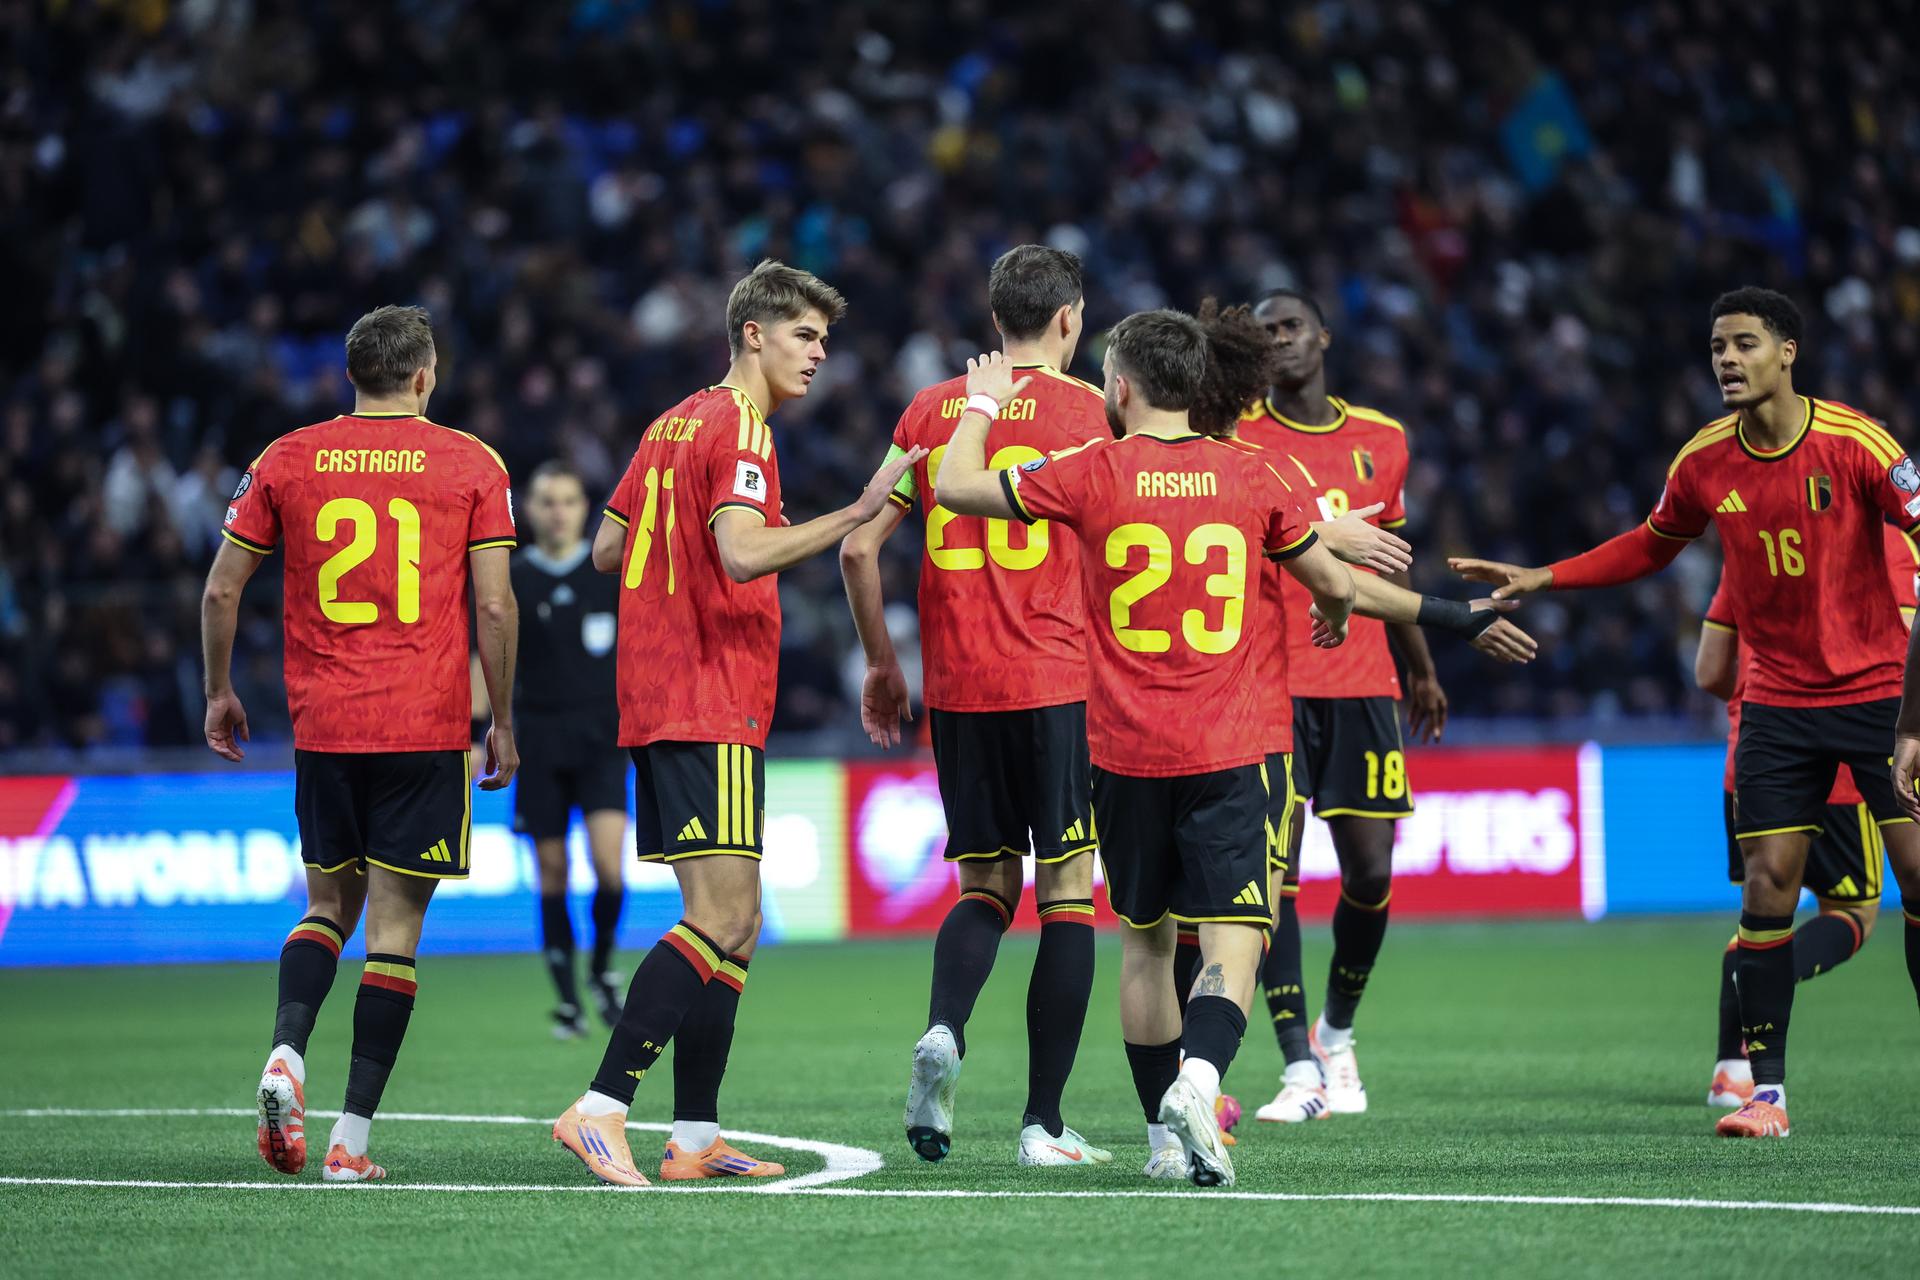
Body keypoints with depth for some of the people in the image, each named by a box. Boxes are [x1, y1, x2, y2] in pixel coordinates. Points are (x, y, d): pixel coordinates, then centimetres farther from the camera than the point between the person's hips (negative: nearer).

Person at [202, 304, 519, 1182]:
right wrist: (502, 723, 5)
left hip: (322, 724, 2)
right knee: (394, 922, 1)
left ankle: (286, 1053, -9)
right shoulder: (471, 465, 0)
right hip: (427, 728, -2)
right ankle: (352, 1138, -3)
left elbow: (221, 590, 6)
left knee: (329, 903, 18)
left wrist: (218, 693, 19)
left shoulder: (287, 460, 5)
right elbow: (494, 606, -4)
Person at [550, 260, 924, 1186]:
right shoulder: (738, 427, -10)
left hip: (657, 704, 10)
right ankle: (600, 1110, -20)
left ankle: (696, 1137, 8)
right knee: (723, 919, -14)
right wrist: (859, 511, -26)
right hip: (710, 709, -10)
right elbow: (744, 553, -25)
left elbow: (608, 548, 23)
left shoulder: (674, 424, 18)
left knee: (732, 926, 10)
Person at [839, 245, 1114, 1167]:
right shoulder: (1082, 409, -1)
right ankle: (1043, 1123, -1)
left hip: (956, 686, 4)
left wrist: (881, 663, 19)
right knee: (1068, 892, 2)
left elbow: (858, 548, 9)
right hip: (1060, 681, -4)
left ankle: (942, 1033, -15)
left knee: (986, 884, 14)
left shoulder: (931, 410, 10)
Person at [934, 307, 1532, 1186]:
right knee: (1231, 944, -6)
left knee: (1144, 941, 16)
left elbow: (957, 487, 2)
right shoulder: (1251, 477, 1)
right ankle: (1196, 1079, -32)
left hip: (1126, 753, 1)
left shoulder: (1092, 474, -4)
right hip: (1227, 752, -1)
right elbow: (1337, 586, 12)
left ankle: (1165, 1133, 18)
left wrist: (983, 403, 19)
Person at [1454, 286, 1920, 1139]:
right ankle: (1765, 1090, 0)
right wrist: (1538, 580, 10)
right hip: (1778, 701, 3)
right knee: (1768, 880, -5)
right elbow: (1651, 547, 17)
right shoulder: (1704, 462, 0)